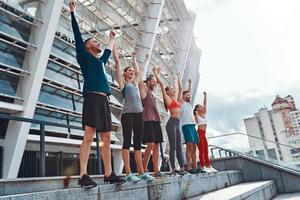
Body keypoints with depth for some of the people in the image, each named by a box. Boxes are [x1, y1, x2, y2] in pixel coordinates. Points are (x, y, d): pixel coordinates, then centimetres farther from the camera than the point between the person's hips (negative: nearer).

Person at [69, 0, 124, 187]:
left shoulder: (101, 60, 29)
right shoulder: (85, 56, 10)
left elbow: (108, 52, 49)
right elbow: (78, 35, 3)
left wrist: (112, 40, 62)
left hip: (104, 101, 8)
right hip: (92, 98, -7)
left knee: (106, 139, 5)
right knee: (89, 136, -13)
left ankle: (109, 174, 9)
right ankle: (83, 176, -13)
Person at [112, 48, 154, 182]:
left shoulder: (135, 82, 23)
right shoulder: (122, 82, 9)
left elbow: (140, 70, 37)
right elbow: (117, 62, 9)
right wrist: (113, 47, 12)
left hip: (139, 114, 6)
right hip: (127, 114, -6)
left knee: (138, 143, 6)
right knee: (127, 142, -6)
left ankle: (141, 172, 8)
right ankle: (128, 174, -7)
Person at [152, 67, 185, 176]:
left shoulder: (177, 99, 20)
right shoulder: (167, 98, 2)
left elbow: (181, 88, 31)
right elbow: (161, 84, -3)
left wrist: (178, 77, 39)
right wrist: (156, 74, 3)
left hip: (177, 123, 7)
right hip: (172, 123, -7)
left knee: (179, 147, 7)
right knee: (173, 147, -6)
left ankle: (182, 168, 10)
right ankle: (173, 169, -2)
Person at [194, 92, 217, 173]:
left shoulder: (204, 114, 16)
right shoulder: (196, 115, -1)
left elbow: (205, 104, 10)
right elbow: (197, 121, -21)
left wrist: (205, 95, 6)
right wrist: (196, 113, -21)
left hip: (204, 133, 7)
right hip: (199, 133, -7)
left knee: (206, 151, 6)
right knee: (201, 150, -9)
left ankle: (209, 166, 7)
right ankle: (203, 167, -8)